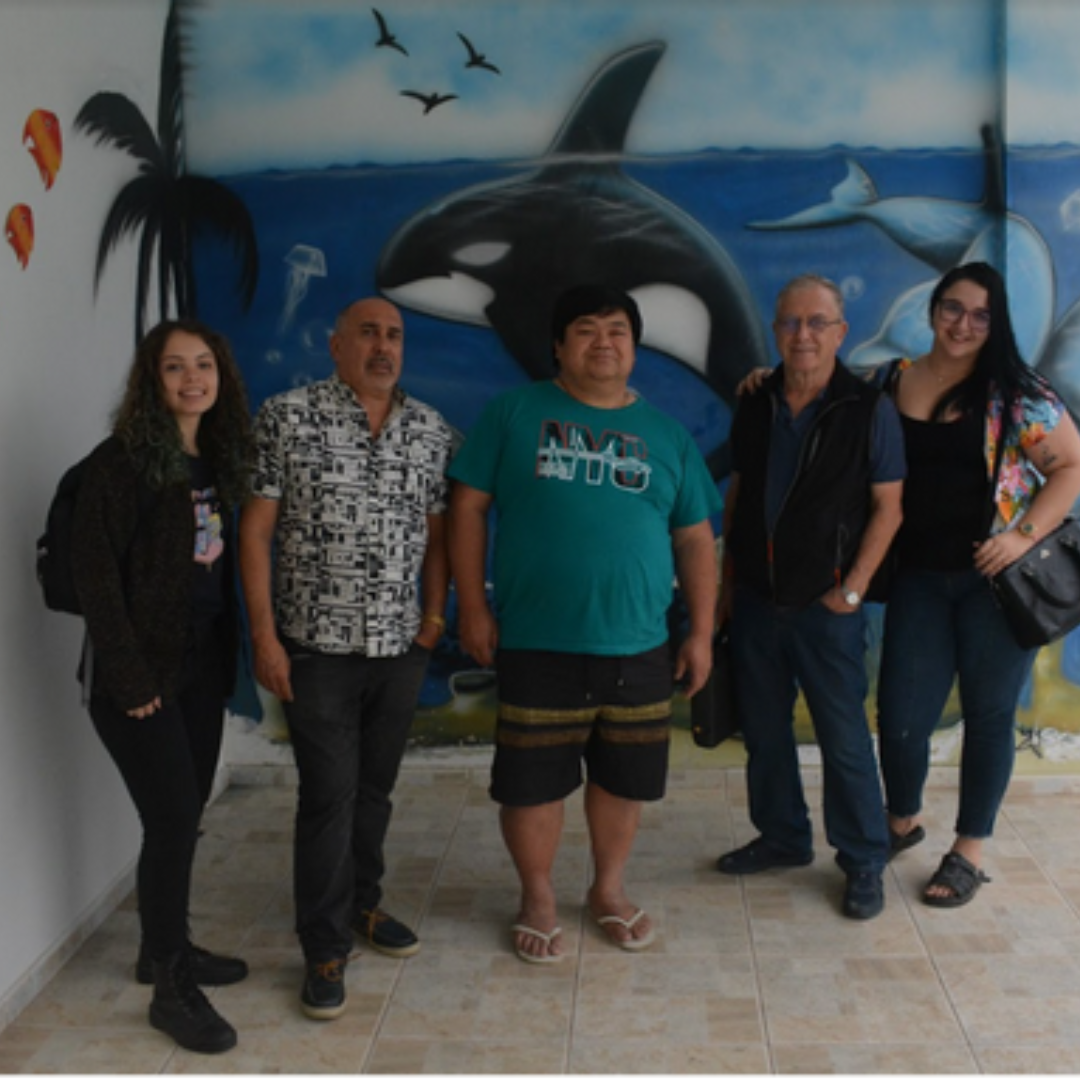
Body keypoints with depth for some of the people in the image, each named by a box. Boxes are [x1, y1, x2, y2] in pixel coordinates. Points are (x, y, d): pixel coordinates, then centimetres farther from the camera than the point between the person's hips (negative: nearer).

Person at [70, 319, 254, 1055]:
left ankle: (165, 948, 32)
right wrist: (128, 675, -18)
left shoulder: (217, 460, 8)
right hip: (143, 674, -7)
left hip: (204, 668, 7)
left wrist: (229, 655, 6)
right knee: (173, 822, -4)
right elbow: (93, 568, -16)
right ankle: (171, 987, 11)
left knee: (184, 818, 15)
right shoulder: (123, 460, -12)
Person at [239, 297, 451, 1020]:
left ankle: (362, 904, 36)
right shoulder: (287, 417, -6)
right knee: (329, 794, -1)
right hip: (317, 644, -4)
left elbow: (437, 531, 11)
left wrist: (435, 616, 5)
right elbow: (255, 531, -7)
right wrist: (265, 636, -10)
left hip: (401, 645, 4)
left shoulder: (431, 430, 5)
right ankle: (325, 948, 13)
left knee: (376, 787, 16)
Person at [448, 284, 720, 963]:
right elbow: (469, 507, 0)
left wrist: (702, 632, 7)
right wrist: (473, 607, -5)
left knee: (625, 778, 14)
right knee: (531, 781, 6)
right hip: (536, 646, -2)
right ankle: (538, 898, 29)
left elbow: (697, 539, 11)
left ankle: (610, 889, 36)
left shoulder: (666, 434, 9)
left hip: (638, 650, 3)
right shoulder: (516, 414, 1)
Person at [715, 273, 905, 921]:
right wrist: (728, 585, 11)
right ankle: (782, 838, 31)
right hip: (756, 600, 5)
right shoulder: (755, 408, 6)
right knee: (764, 732, 14)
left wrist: (854, 588, -12)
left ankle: (864, 862, 16)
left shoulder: (869, 410, -7)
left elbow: (887, 507, -6)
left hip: (825, 606, -4)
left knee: (844, 738, 1)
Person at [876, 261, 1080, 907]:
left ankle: (970, 853, 26)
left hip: (995, 580, -2)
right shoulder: (888, 384, 2)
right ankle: (903, 822, 32)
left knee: (989, 715, 9)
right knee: (902, 716, 3)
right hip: (920, 578, 2)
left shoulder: (1016, 393, -6)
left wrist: (1024, 536, -15)